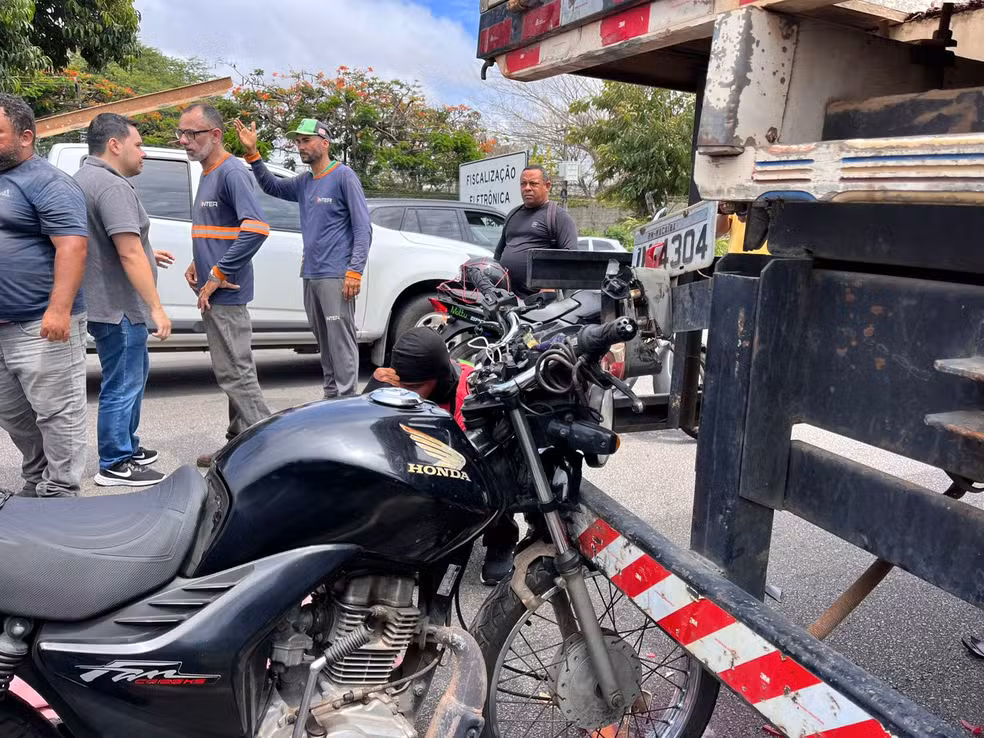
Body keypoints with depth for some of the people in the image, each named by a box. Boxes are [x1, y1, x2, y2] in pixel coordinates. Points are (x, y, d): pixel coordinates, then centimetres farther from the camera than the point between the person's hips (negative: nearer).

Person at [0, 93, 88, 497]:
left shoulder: (47, 182, -9)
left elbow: (72, 246, -19)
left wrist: (59, 310, -27)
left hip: (42, 326, -9)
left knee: (57, 413, -1)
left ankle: (59, 494, 8)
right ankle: (36, 483, 32)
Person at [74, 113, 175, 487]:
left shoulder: (86, 177, 15)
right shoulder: (112, 186, -19)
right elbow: (129, 253, -25)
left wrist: (146, 256, 26)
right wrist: (157, 308, -23)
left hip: (107, 302, 11)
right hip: (117, 306, -11)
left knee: (133, 375, 22)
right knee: (123, 385, -1)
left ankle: (127, 447, 34)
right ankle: (115, 465, 11)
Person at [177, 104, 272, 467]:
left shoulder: (231, 172, -12)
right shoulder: (208, 174, 17)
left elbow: (256, 228, -25)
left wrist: (216, 277, -21)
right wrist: (198, 265, 11)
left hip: (225, 293, -10)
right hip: (214, 293, 10)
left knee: (235, 373, -7)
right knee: (234, 371, 14)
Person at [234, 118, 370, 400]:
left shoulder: (344, 176, -4)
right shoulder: (304, 182, 16)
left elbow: (363, 228, -10)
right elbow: (271, 186, 24)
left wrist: (355, 271, -18)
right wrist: (252, 153, 9)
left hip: (336, 276, -7)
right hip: (310, 275, 8)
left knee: (341, 341, -10)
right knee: (324, 342, 12)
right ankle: (331, 396, 19)